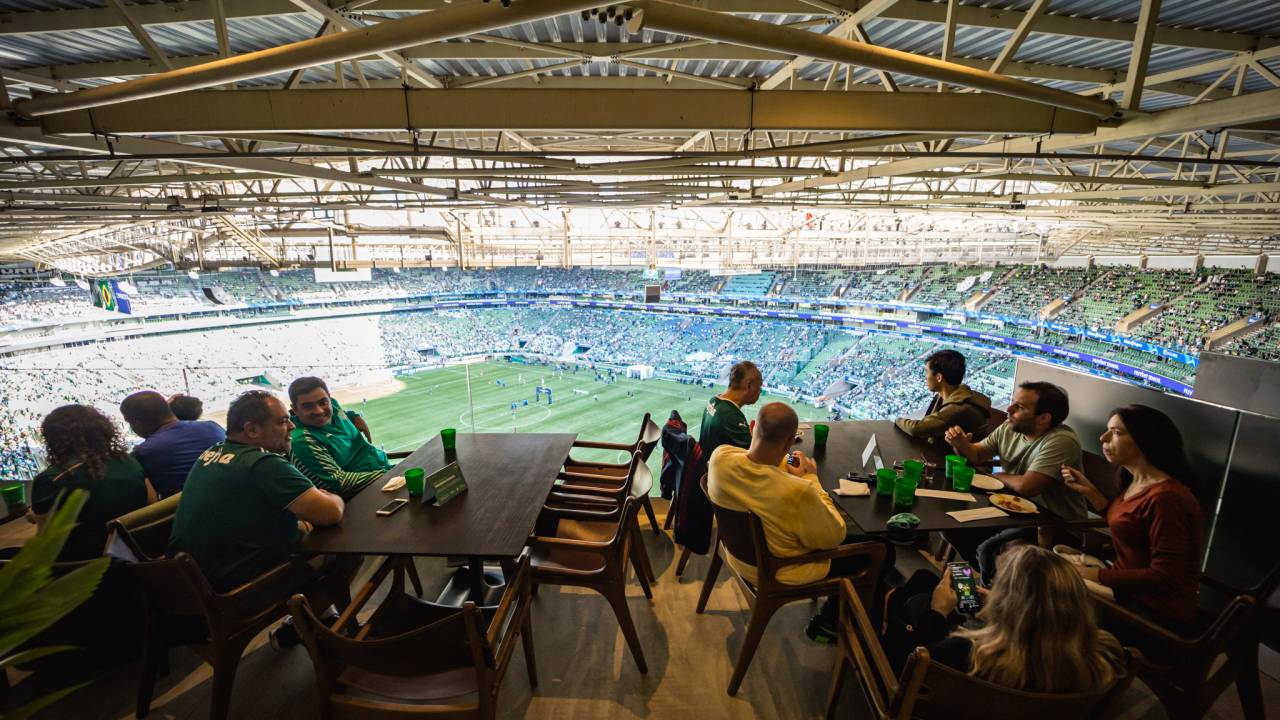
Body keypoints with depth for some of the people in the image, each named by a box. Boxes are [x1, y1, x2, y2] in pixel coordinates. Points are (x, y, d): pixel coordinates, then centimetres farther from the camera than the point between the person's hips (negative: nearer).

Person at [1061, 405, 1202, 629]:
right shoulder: (1135, 482, 3)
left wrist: (1094, 575, -22)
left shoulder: (1165, 497, -25)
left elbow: (1164, 577, -24)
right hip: (1129, 590, 8)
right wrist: (1089, 491, 8)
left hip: (1157, 611, -8)